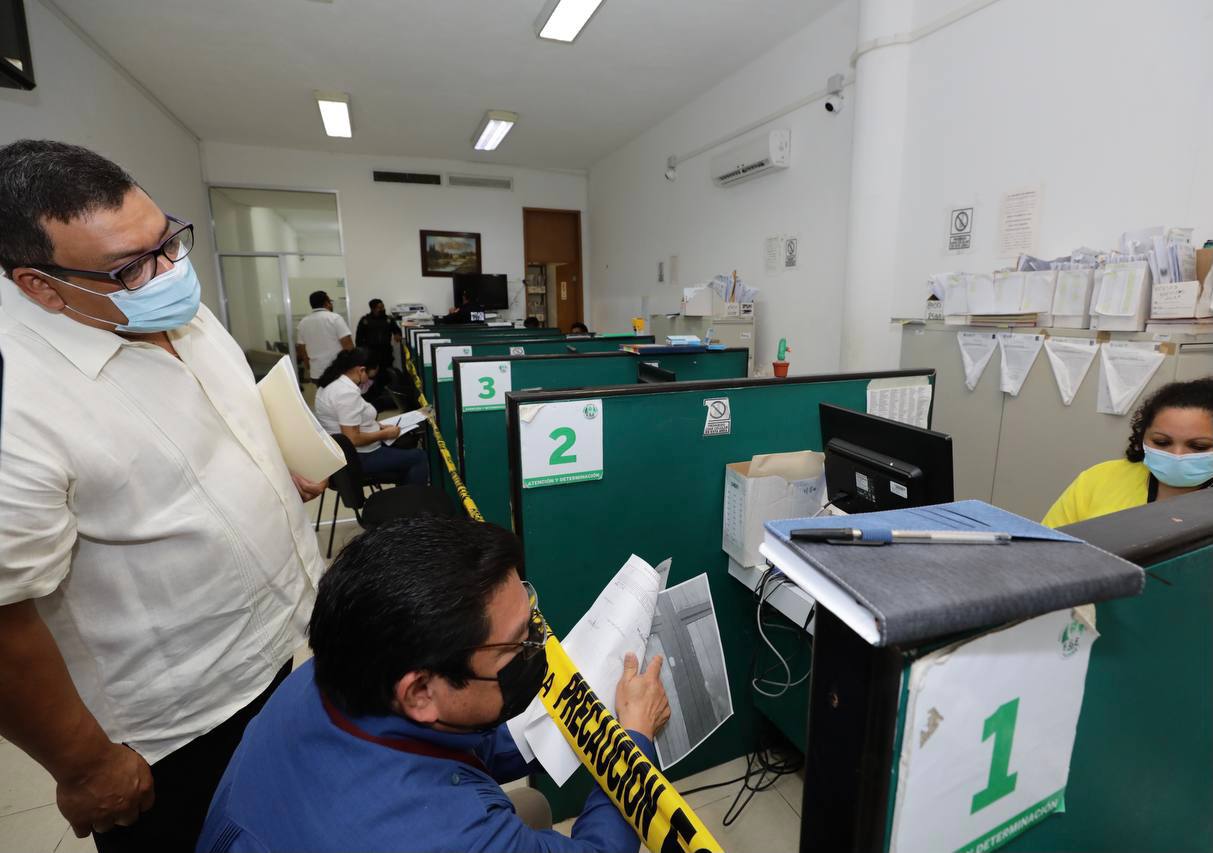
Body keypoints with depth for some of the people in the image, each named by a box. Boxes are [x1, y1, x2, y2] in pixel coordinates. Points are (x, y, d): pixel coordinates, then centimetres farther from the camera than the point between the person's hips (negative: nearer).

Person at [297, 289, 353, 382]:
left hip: (317, 373, 5)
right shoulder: (335, 318, -8)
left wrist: (308, 370, 23)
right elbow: (348, 344, -14)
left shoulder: (303, 323, 9)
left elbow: (301, 349, 14)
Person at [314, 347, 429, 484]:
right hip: (356, 458, -11)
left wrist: (377, 425, 7)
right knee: (419, 457, -8)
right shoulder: (348, 392, -25)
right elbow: (353, 439, -28)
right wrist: (385, 434, -15)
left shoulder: (333, 382, 7)